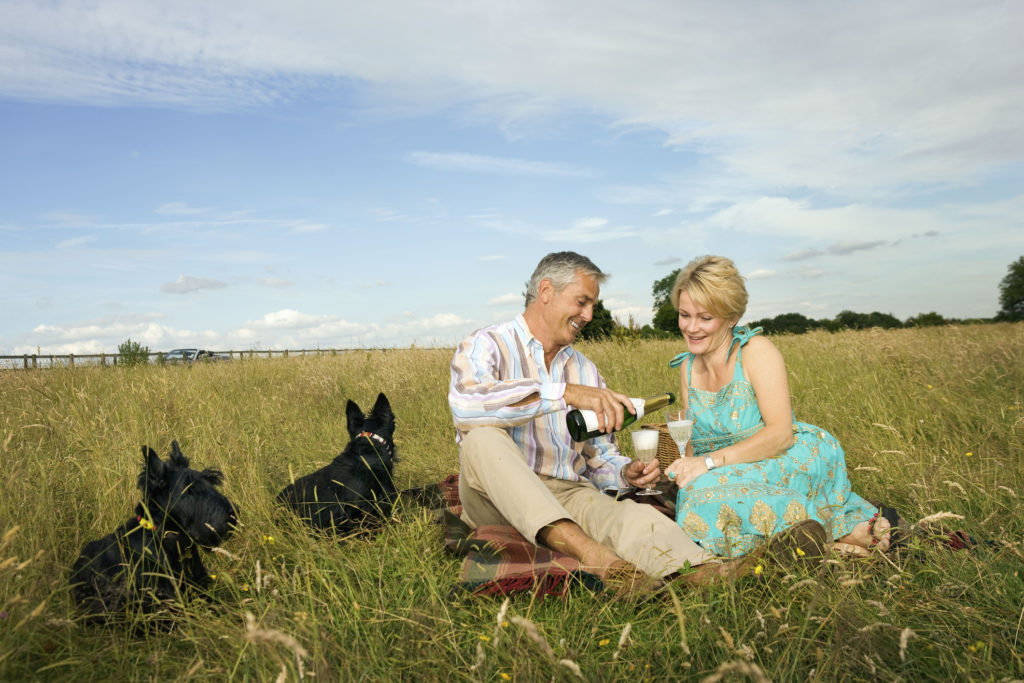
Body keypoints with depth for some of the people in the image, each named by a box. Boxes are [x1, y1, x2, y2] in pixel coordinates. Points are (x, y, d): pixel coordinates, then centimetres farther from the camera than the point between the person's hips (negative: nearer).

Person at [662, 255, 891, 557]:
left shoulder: (756, 351, -10)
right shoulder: (687, 367, 8)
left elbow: (780, 433, -19)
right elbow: (696, 443, 11)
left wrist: (710, 461, -26)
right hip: (737, 472, 7)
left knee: (708, 495, -31)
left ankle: (847, 528, -15)